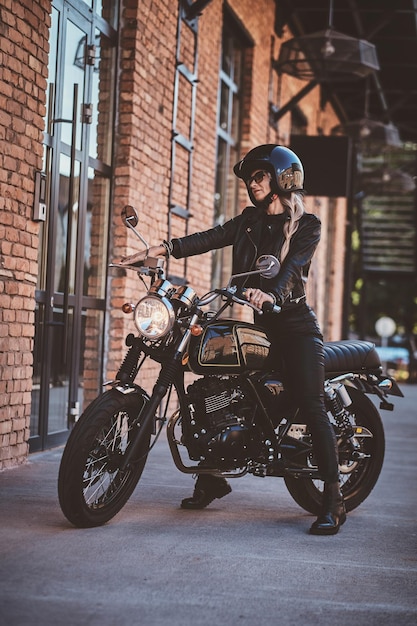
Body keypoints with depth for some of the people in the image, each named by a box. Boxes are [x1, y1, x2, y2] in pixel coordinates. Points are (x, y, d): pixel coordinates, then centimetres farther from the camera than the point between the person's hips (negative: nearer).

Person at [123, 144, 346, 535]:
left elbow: (293, 265, -18)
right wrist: (167, 247, -17)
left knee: (311, 408, -13)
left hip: (295, 324, -6)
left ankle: (333, 502, -12)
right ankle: (212, 479, 20)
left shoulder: (307, 225, 1)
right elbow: (211, 238, 0)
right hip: (260, 326, 6)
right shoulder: (250, 220, 16)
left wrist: (272, 293, -38)